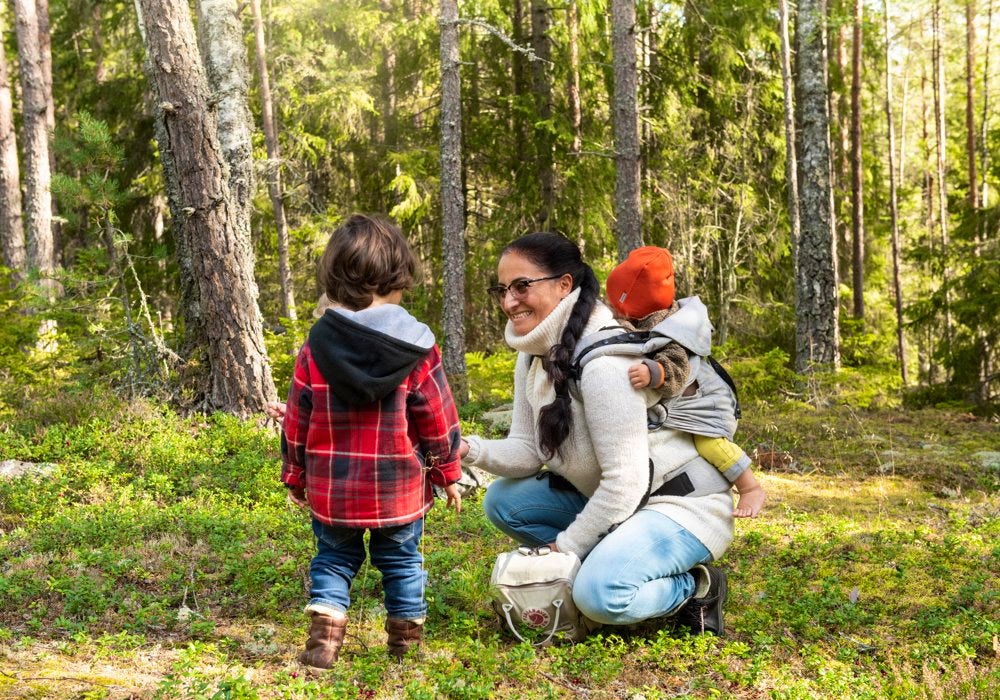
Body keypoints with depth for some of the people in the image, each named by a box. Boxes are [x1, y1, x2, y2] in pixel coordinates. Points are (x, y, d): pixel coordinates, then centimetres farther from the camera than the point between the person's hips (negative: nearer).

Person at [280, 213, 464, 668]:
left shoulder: (315, 349, -5)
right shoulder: (416, 348, -10)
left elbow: (296, 423, 1)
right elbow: (438, 419, -4)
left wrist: (295, 478, 14)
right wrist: (448, 474, 8)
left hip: (330, 491, 1)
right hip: (400, 490, -1)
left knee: (333, 558, 17)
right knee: (401, 561, 15)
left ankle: (323, 635, 3)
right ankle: (405, 643, 20)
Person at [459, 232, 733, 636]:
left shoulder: (603, 361, -26)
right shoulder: (534, 356, 3)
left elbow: (625, 481, -26)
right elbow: (528, 451, 2)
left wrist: (566, 546, -17)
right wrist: (472, 450, -19)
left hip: (681, 503, -9)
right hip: (604, 498, 9)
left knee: (601, 594, -31)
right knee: (502, 500, 0)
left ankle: (696, 588, -2)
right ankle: (609, 565, 3)